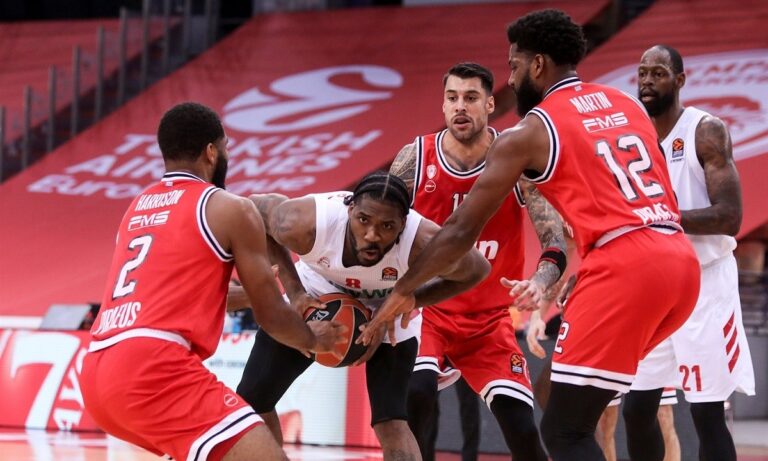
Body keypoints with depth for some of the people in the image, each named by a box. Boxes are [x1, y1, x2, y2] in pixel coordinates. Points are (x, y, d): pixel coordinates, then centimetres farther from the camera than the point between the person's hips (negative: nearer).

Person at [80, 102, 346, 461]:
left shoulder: (137, 209, 25)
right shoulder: (230, 209, 4)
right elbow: (271, 316, 10)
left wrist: (252, 286, 55)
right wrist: (314, 340, 31)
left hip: (96, 373, 9)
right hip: (152, 369, -9)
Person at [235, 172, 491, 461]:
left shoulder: (424, 245, -40)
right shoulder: (306, 223, -39)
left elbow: (478, 270, -18)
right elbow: (255, 210, -16)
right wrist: (293, 288, -22)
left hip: (388, 312, -2)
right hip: (314, 299, 2)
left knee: (391, 422, -17)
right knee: (251, 399, 3)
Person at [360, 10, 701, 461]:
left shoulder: (528, 133, 4)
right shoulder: (629, 106, 22)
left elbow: (463, 230, 9)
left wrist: (404, 291, 21)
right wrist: (547, 280, 31)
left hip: (624, 268, -8)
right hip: (681, 259, 8)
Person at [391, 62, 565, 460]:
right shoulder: (414, 159, -9)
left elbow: (552, 236, -15)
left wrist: (543, 278, -37)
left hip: (490, 318, 1)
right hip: (425, 308, -1)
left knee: (522, 428, -8)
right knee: (416, 394, -28)